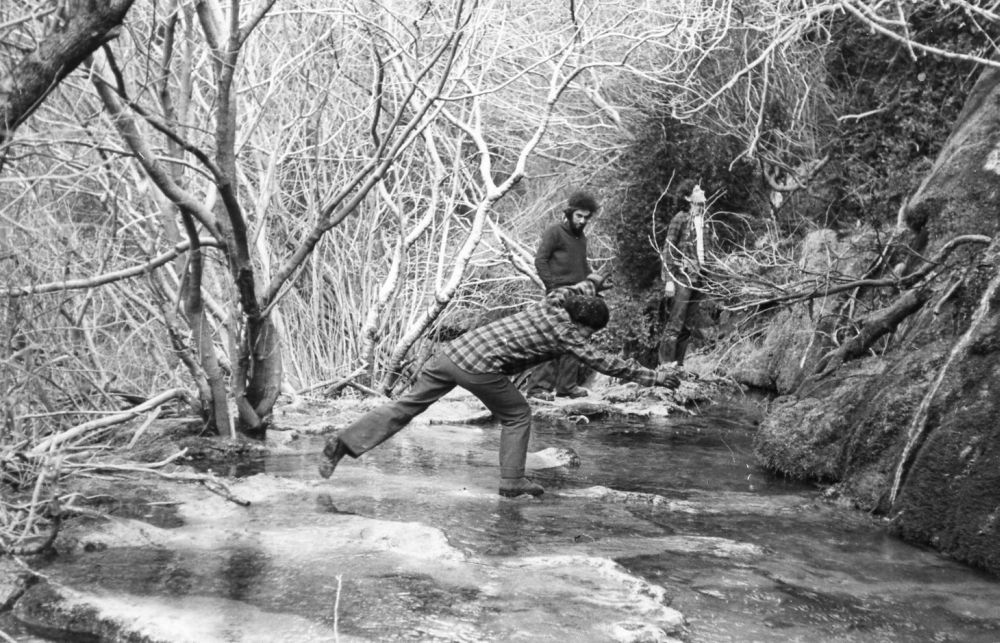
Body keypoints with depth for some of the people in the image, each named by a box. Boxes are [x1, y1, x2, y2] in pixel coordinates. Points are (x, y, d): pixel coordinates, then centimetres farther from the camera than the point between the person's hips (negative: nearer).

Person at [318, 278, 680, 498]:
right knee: (517, 416, 14)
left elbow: (576, 288, 39)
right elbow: (605, 363, 0)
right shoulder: (566, 334, -1)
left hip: (452, 350, 7)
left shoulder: (552, 303, 17)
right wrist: (652, 378, 7)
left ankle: (342, 444, 7)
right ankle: (512, 481, 17)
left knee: (406, 406, 10)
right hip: (479, 368, -7)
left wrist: (590, 285, 60)